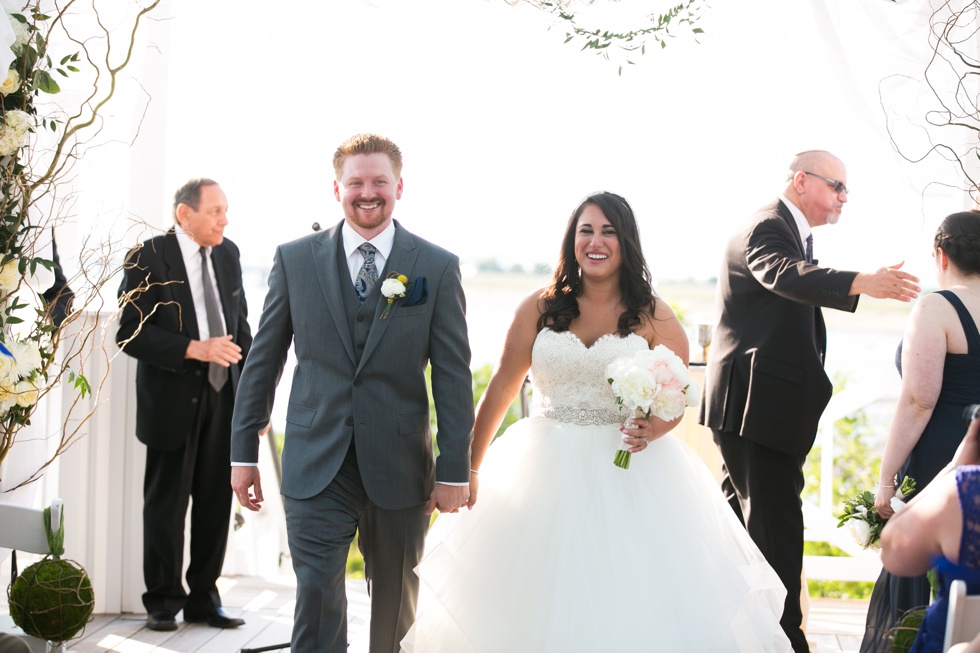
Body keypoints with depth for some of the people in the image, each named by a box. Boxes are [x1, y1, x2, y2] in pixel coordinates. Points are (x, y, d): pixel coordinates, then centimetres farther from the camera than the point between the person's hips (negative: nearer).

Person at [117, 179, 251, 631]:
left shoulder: (228, 254, 9)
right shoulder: (148, 259, -9)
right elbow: (130, 334, -14)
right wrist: (194, 349, -22)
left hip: (223, 397, 5)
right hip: (173, 402, -5)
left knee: (215, 501, 9)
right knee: (166, 505, 4)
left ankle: (203, 598, 21)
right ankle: (163, 602, 18)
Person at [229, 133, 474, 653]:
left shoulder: (438, 268, 0)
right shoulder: (295, 259, 3)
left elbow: (453, 374, -1)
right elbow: (262, 361, 7)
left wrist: (455, 471, -3)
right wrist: (243, 451, 5)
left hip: (399, 469, 0)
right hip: (315, 468, 0)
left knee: (397, 608, 14)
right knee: (316, 601, -7)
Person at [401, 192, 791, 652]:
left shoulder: (653, 316, 0)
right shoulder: (539, 308, 1)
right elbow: (501, 387, 3)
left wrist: (653, 429, -20)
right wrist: (469, 467, 2)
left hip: (630, 472, -1)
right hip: (546, 472, 1)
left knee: (638, 602, -3)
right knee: (539, 606, 4)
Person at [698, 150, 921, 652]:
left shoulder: (794, 233, 20)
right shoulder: (766, 228, -15)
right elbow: (784, 274, -36)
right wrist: (862, 283, -49)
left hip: (755, 407, 11)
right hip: (756, 404, -11)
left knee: (741, 518, 18)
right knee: (776, 527, -13)